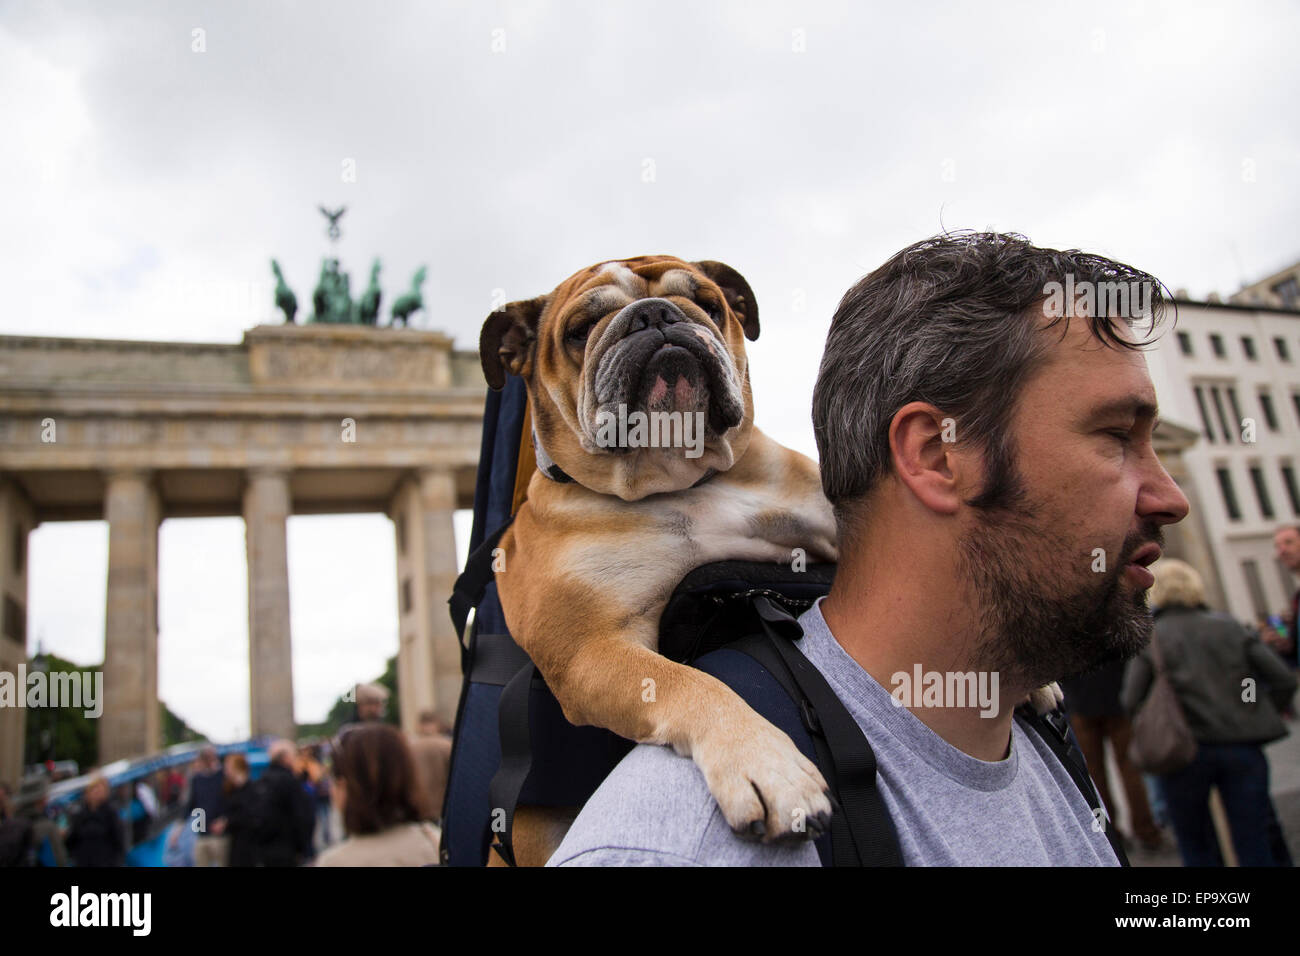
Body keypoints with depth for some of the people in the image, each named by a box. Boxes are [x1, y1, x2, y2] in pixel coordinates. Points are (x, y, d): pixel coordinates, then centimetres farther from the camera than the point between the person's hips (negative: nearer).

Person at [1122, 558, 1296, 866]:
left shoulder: (1148, 639, -4)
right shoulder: (1229, 627, 4)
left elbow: (1131, 703, -13)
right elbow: (1284, 680, 1)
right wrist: (1256, 716, 13)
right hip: (1242, 748, 2)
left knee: (1196, 847, 16)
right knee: (1254, 847, 10)